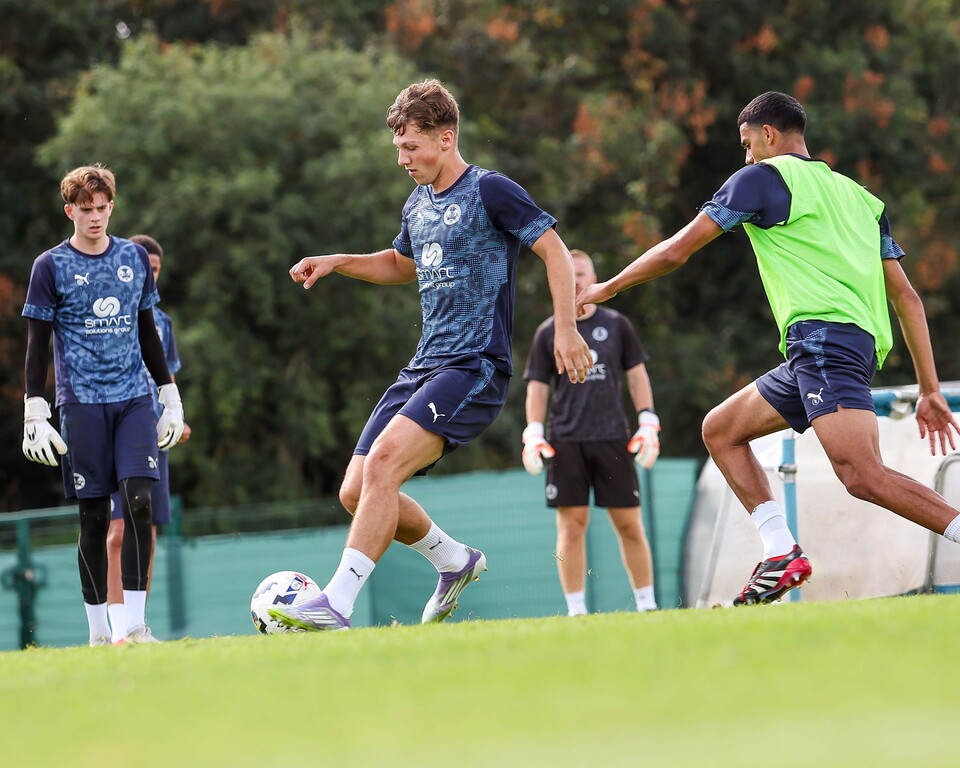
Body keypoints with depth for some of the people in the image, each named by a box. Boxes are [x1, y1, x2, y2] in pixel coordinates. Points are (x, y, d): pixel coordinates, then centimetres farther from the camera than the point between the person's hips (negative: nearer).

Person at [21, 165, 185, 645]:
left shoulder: (134, 258, 11)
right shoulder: (51, 266, 1)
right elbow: (38, 343, 2)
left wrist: (171, 397, 17)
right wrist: (34, 412, -6)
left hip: (134, 398, 2)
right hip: (82, 403, -2)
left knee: (138, 498, -14)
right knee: (94, 515, -2)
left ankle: (136, 624, -13)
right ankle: (98, 631, 6)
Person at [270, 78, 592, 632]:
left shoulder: (490, 191, -6)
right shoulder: (418, 206, 18)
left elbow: (555, 251, -7)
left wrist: (566, 328, -16)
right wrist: (339, 263, 21)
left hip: (475, 367, -9)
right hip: (424, 367, 9)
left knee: (384, 459, -27)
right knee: (356, 491, 0)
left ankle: (337, 605, -31)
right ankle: (455, 561, 23)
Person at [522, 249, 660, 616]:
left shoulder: (616, 325, 10)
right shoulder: (548, 332, 9)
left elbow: (637, 375, 12)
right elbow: (537, 387, 10)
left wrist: (648, 424, 2)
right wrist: (533, 434, -2)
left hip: (613, 440, 0)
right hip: (566, 441, 0)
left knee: (629, 524, 0)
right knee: (571, 525, -6)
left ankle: (646, 604, 9)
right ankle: (576, 610, -2)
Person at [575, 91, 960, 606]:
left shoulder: (763, 177, 6)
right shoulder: (860, 198, 25)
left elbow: (675, 252, 8)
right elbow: (906, 298, 20)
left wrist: (606, 288, 24)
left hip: (824, 335, -8)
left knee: (863, 476, -23)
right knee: (720, 430, 17)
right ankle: (782, 554, 3)